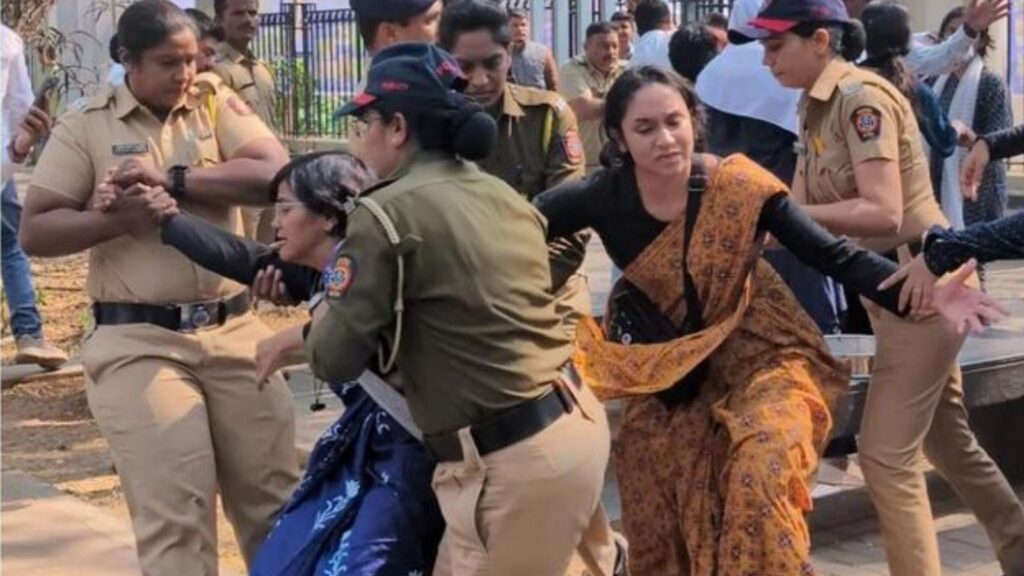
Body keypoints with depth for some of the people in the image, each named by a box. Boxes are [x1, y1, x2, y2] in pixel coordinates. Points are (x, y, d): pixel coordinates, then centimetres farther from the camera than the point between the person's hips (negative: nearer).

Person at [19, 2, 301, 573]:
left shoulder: (218, 104, 7)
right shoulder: (85, 126, 3)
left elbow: (276, 174, -9)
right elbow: (35, 231, 0)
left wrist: (172, 178, -16)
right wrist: (118, 218, -17)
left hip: (233, 331, 2)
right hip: (138, 342, -2)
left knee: (274, 497, 10)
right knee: (176, 513, -6)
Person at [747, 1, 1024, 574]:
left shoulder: (862, 97, -18)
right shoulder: (818, 106, 8)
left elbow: (883, 213, -26)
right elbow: (806, 209, 3)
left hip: (922, 281, -10)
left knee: (887, 453, -7)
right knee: (947, 442, 19)